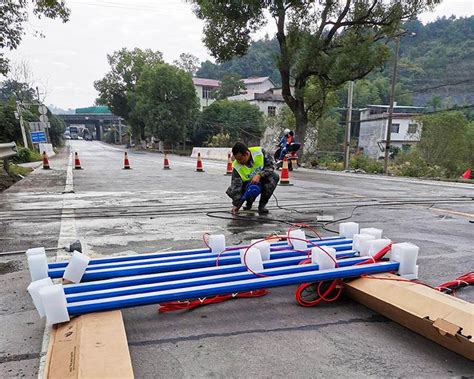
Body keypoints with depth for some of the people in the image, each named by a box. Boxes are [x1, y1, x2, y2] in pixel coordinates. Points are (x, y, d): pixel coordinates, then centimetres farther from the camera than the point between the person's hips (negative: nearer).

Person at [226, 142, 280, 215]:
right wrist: (236, 205, -32)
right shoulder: (237, 167, -22)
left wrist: (259, 175, -33)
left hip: (263, 181, 0)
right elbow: (236, 186, -24)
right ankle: (249, 202, 10)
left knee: (274, 176, -33)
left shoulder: (259, 152, -22)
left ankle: (262, 205, -16)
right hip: (248, 184, 1)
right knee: (231, 191, -24)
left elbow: (270, 166, -17)